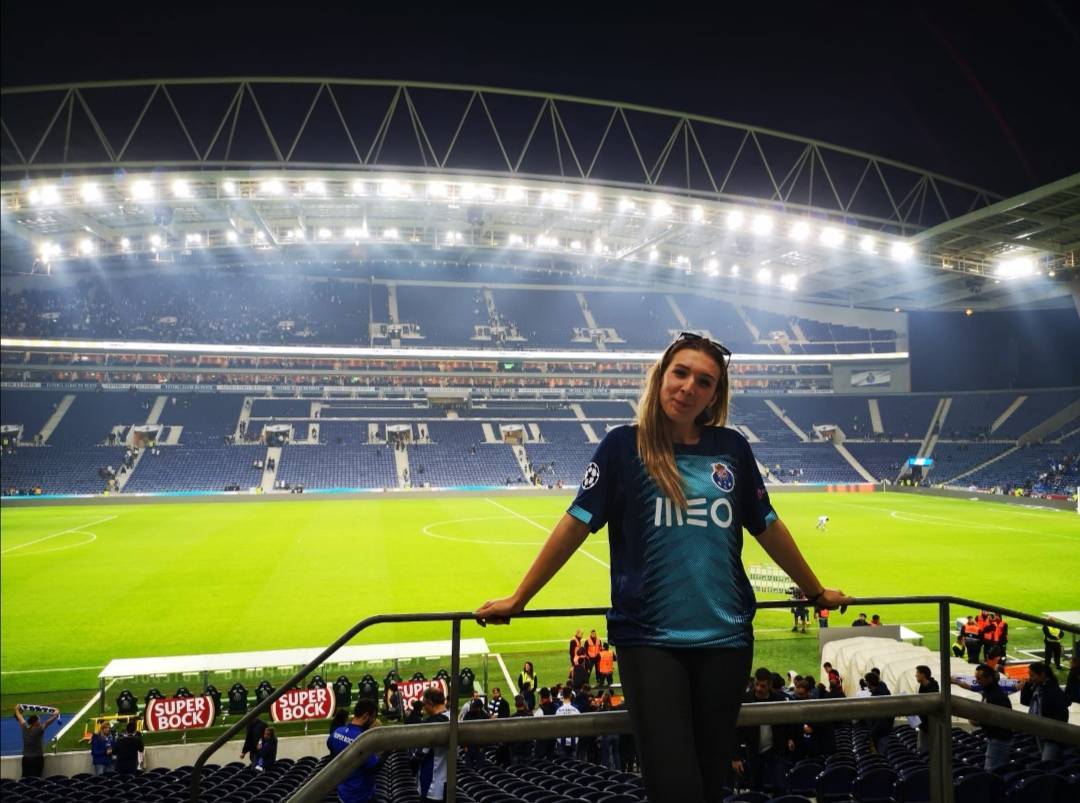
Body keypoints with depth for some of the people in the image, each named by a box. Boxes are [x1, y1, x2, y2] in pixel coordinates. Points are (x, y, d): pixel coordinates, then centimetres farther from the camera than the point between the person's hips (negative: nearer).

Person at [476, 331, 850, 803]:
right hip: (648, 639, -3)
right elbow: (576, 524, -3)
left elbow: (767, 527, 15)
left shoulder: (731, 449, 4)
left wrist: (816, 591, 23)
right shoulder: (624, 445, -4)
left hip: (725, 638, 3)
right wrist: (518, 599, -1)